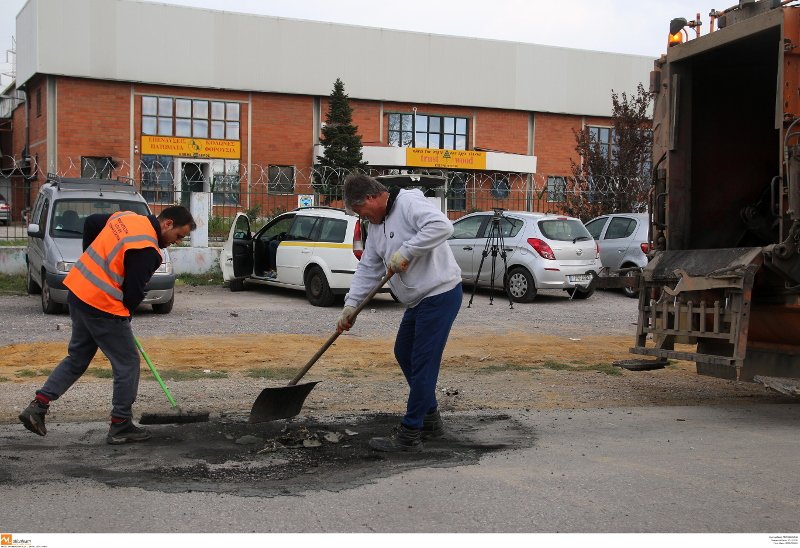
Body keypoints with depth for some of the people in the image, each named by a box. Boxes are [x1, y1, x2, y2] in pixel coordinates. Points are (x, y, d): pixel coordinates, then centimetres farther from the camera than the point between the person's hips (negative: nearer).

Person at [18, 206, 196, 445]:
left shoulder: (126, 217, 7)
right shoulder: (147, 249, -19)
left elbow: (91, 222, 21)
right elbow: (134, 291, -16)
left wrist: (93, 261, 24)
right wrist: (125, 315, 3)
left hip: (78, 291, 9)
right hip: (103, 307, -9)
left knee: (77, 358, 21)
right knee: (128, 363, 4)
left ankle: (38, 406, 17)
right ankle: (120, 427, 12)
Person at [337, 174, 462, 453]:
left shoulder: (409, 203, -16)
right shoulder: (376, 225, 13)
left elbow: (442, 226, -33)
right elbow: (368, 269, 14)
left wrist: (406, 251, -29)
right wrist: (350, 306, 7)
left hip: (440, 295, -11)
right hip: (418, 300, 11)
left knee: (423, 363, -7)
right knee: (404, 354, 19)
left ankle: (409, 435, 0)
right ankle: (430, 420, 31)